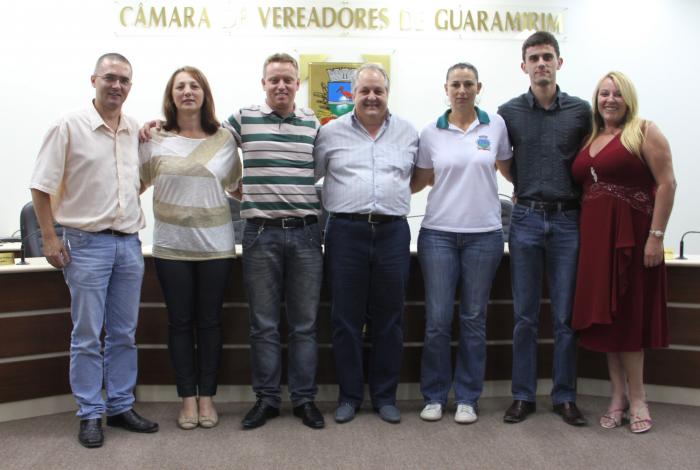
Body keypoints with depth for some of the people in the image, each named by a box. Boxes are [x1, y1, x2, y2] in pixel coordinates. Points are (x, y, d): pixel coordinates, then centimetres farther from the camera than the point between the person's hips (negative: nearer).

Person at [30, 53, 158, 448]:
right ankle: (91, 414, 13)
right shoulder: (69, 127, -5)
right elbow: (42, 186, -5)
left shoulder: (136, 130, 8)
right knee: (88, 335, 2)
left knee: (124, 334, 11)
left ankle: (121, 406, 22)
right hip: (87, 244, -5)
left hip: (129, 242, 5)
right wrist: (50, 238, -8)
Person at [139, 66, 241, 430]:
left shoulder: (224, 139, 4)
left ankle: (206, 397, 19)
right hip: (172, 246, 0)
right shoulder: (155, 140, 2)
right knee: (180, 322, 6)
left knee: (209, 321, 7)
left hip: (216, 245, 0)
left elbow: (237, 186, 13)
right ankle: (187, 398, 18)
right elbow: (135, 184, 8)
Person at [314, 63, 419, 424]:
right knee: (345, 319, 3)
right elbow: (309, 175, 12)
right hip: (346, 232, -1)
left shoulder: (408, 132, 11)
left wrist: (396, 196, 13)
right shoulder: (331, 132, 6)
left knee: (389, 320, 7)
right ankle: (349, 395, 17)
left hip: (393, 232, 2)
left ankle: (385, 396, 20)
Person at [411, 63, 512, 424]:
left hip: (484, 234, 0)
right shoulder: (430, 133, 4)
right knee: (437, 319, -1)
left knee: (474, 319, 6)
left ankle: (467, 398, 18)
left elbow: (507, 166, 19)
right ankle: (434, 395, 16)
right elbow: (419, 180, 13)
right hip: (438, 232, 0)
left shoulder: (496, 125, 4)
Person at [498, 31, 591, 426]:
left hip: (568, 221, 0)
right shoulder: (509, 112, 4)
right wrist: (527, 189, 9)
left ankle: (565, 396, 16)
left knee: (566, 315, 4)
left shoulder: (581, 111, 3)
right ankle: (524, 396, 15)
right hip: (526, 220, 0)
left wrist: (564, 190, 4)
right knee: (526, 315, 5)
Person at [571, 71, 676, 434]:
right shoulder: (589, 139, 15)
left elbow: (666, 183, -10)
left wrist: (656, 236, -16)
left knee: (629, 314, 0)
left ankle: (636, 397, 12)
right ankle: (619, 394, 18)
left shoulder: (643, 132, -2)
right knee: (604, 315, 7)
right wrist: (583, 235, 3)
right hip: (595, 237, 6)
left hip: (632, 234, -5)